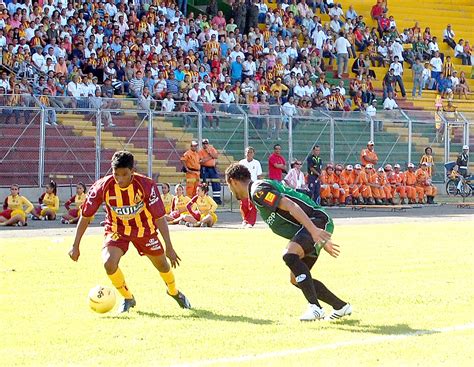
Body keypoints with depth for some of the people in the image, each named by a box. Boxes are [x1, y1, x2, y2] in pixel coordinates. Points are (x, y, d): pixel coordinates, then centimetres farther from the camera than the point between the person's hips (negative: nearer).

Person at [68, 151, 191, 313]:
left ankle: (174, 292, 48)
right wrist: (75, 246, -15)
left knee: (162, 264, 12)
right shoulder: (102, 187, -26)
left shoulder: (146, 185, -28)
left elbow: (159, 217, -23)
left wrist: (169, 247, -26)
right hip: (116, 230, 0)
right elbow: (85, 216, -16)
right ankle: (128, 298, 4)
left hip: (144, 229, 0)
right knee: (109, 263, -24)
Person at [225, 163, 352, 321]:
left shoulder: (258, 191, -11)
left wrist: (314, 231, -32)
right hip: (312, 225, 10)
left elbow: (291, 206, -22)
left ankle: (315, 308, -31)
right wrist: (322, 242, 29)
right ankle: (341, 306, 21)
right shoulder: (258, 193, 22)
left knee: (290, 255, -31)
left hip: (317, 220, -10)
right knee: (296, 279, 11)